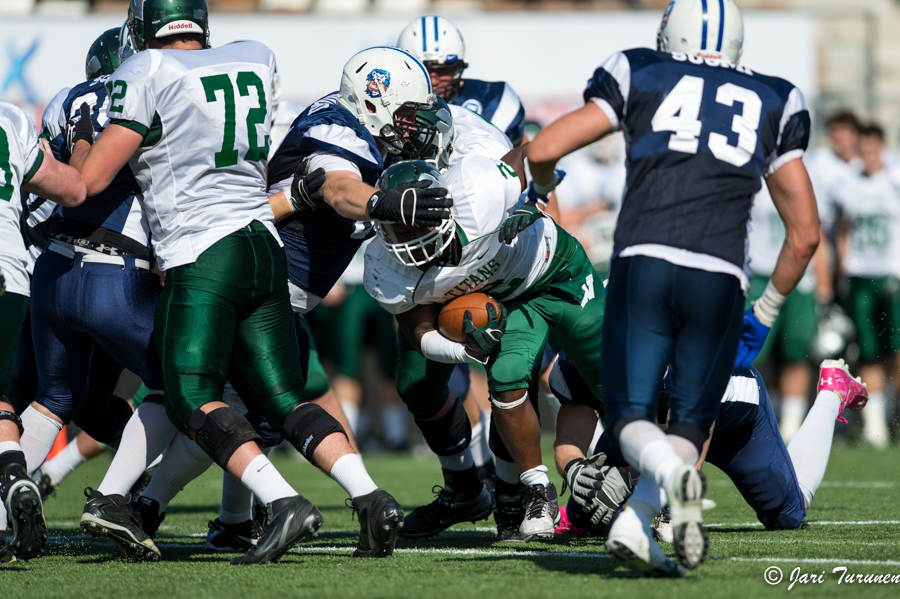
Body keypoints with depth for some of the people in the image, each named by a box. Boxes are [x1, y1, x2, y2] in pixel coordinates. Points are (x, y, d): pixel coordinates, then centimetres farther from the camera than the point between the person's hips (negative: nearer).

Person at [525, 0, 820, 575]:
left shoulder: (639, 77, 17)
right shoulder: (772, 104, 23)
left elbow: (543, 150, 10)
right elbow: (806, 235, 21)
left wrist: (542, 189, 33)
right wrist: (763, 316, 33)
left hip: (643, 263, -1)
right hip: (719, 279, 1)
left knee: (632, 417, 9)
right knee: (691, 422, 15)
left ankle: (673, 473, -27)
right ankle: (634, 521, -13)